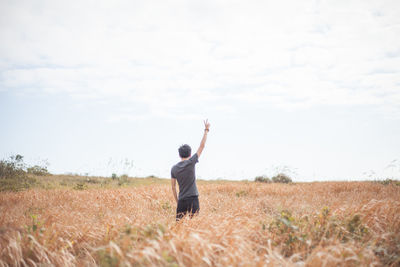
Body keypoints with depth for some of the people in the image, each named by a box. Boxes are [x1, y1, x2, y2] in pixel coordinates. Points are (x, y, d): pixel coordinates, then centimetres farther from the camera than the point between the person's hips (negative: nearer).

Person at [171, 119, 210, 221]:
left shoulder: (174, 168, 6)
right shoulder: (191, 162, -5)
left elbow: (173, 187, 9)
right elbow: (202, 146, -1)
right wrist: (206, 130, 6)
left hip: (181, 200, 4)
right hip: (193, 198, -4)